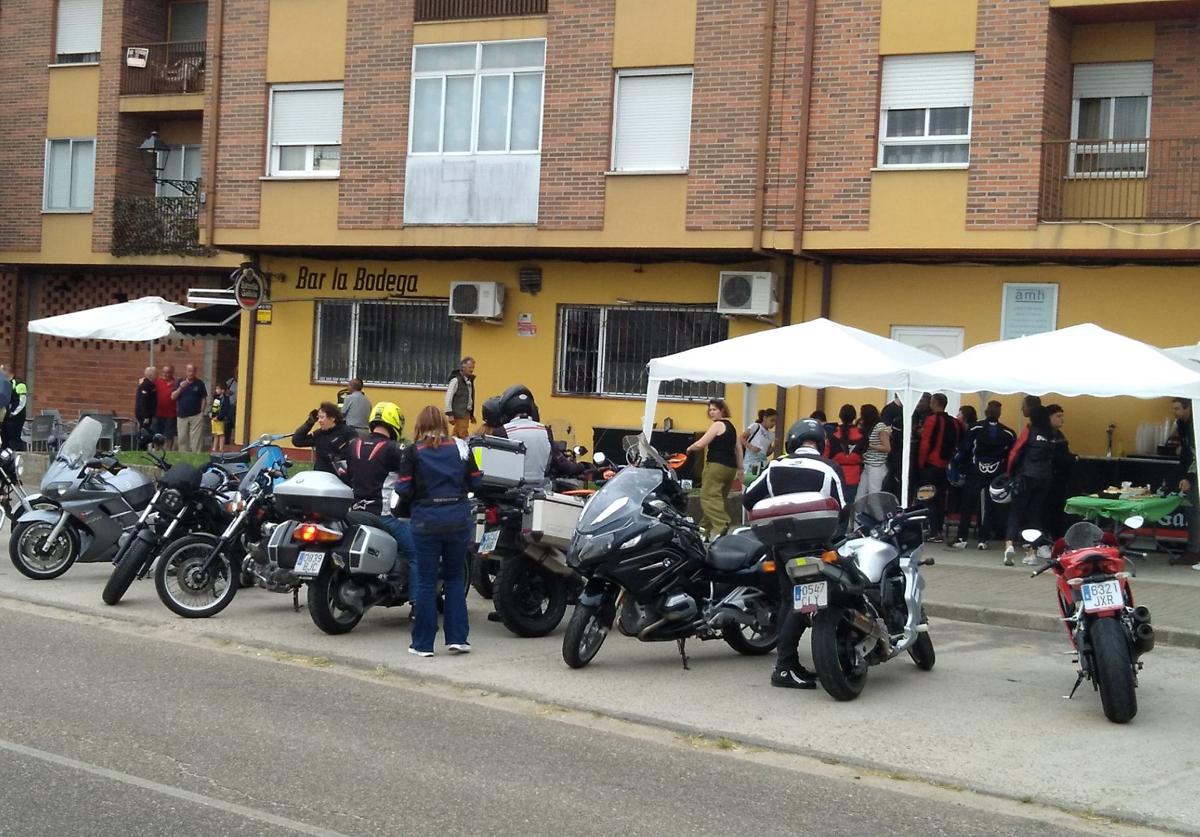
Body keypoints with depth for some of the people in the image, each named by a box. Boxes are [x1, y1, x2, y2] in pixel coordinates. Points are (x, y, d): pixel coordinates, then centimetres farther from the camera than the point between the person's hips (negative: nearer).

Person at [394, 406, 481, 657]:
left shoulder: (413, 451, -3)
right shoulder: (460, 447, 3)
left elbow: (403, 490, -8)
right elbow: (475, 483, 5)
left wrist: (406, 500, 13)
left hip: (427, 520, -2)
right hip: (458, 518, 2)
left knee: (426, 581, 5)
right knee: (455, 578, 14)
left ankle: (423, 643, 9)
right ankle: (457, 638, 10)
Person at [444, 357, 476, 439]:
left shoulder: (470, 380, 13)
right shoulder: (456, 380, -11)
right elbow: (448, 398, -13)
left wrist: (472, 414, 19)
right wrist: (450, 414, -16)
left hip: (467, 413, 7)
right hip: (459, 414, -7)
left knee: (457, 436, 11)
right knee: (463, 436, -11)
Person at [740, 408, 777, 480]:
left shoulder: (771, 435, 15)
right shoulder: (755, 427, -1)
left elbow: (767, 453, 16)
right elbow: (741, 438, -5)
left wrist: (774, 447, -1)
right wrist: (750, 447, -18)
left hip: (763, 465, 6)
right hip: (750, 463, -6)